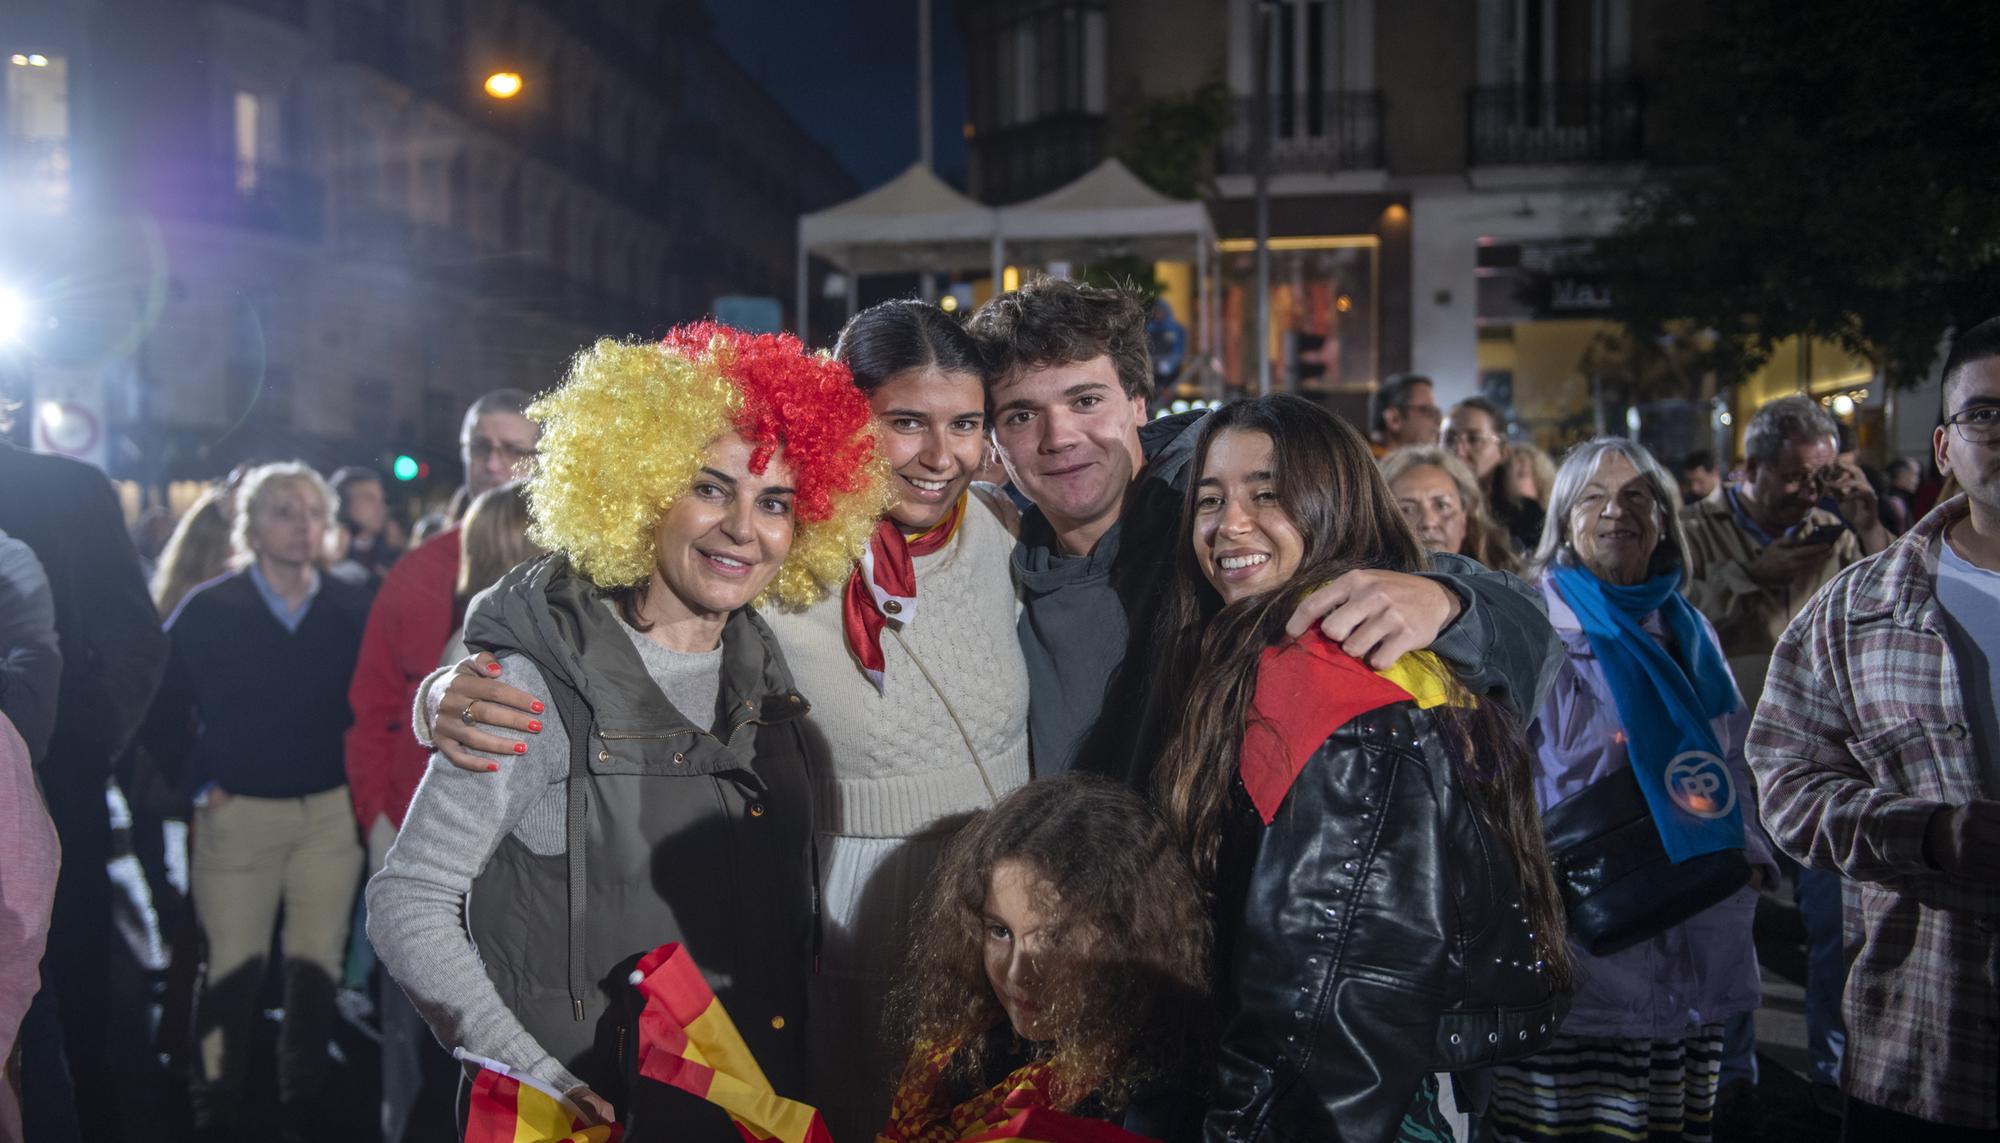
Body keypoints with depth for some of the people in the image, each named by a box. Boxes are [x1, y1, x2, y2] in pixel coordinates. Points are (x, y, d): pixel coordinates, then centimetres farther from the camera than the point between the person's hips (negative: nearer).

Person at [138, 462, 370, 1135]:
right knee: (234, 966, 4)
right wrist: (199, 784, -4)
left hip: (331, 810, 2)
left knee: (317, 963, 8)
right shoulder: (209, 610, -5)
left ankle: (304, 1104, 24)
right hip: (237, 812, -2)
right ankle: (218, 1112, 20)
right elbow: (161, 705, 0)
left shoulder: (352, 611, 0)